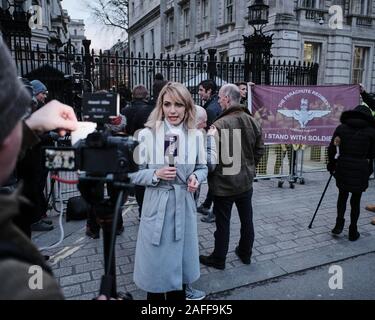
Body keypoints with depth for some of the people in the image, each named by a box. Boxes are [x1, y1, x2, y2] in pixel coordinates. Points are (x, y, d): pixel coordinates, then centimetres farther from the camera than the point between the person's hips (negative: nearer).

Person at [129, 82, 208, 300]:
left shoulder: (196, 135, -2)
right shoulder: (147, 135, -10)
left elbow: (202, 167, 9)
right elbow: (133, 173, -5)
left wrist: (196, 177, -12)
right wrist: (155, 175, -21)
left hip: (184, 206, 3)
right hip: (157, 207, -2)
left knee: (180, 261, 19)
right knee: (155, 262, 11)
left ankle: (178, 296, 42)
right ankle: (156, 297, 36)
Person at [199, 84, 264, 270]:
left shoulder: (219, 125, -23)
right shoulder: (253, 122, -2)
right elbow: (259, 149, 7)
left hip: (224, 183, -6)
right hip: (246, 181, 6)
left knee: (223, 222, 8)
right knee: (246, 219, 19)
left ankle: (219, 259, 24)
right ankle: (245, 253, 37)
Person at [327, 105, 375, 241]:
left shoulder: (341, 128, 1)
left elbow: (332, 149, 1)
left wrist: (331, 165, 12)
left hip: (343, 167, 1)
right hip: (361, 170, -1)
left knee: (342, 195, 20)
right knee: (356, 200, 10)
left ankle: (339, 224, 11)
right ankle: (353, 232, 18)